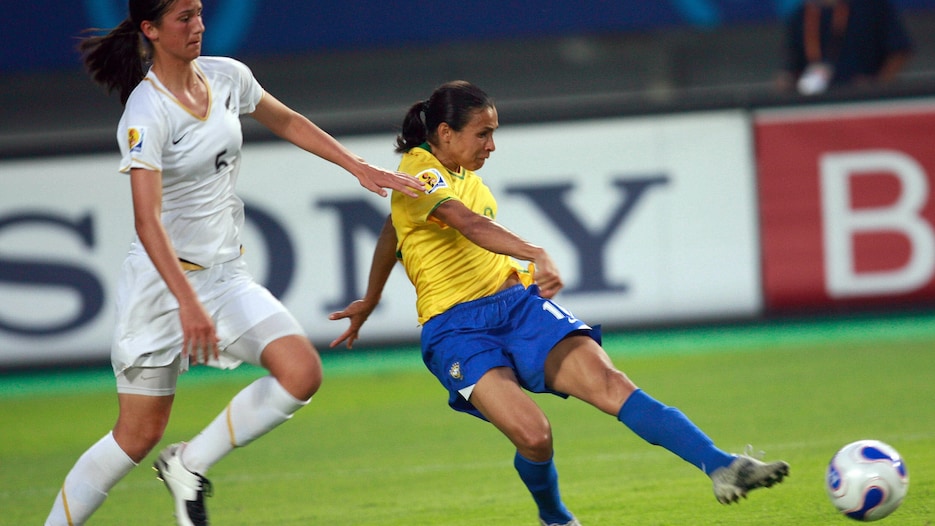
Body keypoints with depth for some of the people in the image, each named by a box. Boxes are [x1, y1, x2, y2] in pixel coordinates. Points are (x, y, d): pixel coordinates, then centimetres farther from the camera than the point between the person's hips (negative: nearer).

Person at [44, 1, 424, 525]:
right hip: (162, 279, -6)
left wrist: (359, 167, 17)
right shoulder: (147, 113, -19)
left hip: (226, 274, 6)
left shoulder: (227, 77, 2)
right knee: (139, 433, -3)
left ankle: (190, 465, 0)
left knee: (302, 373, -14)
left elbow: (287, 122, 21)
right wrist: (188, 303, -38)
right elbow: (148, 220, -28)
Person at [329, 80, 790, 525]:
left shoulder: (458, 172, 17)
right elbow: (470, 225, -31)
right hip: (456, 328, -7)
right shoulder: (419, 174, -10)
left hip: (518, 303, 7)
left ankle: (720, 467, -28)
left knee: (609, 383, -17)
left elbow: (391, 233, 32)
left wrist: (369, 303, 44)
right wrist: (536, 255, -46)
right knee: (533, 437, -26)